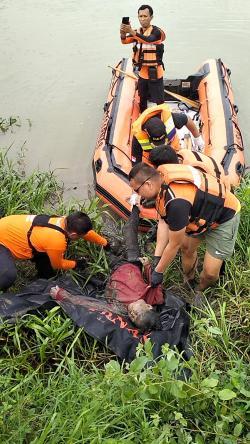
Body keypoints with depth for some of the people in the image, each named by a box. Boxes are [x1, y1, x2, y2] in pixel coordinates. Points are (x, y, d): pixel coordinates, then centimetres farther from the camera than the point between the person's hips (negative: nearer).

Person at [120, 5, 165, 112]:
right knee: (142, 101, 19)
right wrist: (123, 33, -33)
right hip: (142, 73, 6)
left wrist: (131, 31, -46)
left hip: (154, 73, -6)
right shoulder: (137, 32, 6)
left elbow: (148, 40, -34)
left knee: (159, 102, -4)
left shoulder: (156, 31, -12)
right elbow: (125, 41, -9)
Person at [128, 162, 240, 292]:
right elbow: (163, 223, -6)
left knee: (210, 272, -5)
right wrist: (156, 258, -8)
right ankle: (188, 281, 42)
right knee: (186, 247, 18)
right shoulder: (161, 180, -14)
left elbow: (174, 244, -26)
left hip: (224, 219, -8)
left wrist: (158, 272, -12)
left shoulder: (176, 202, -40)